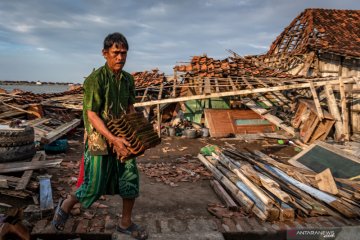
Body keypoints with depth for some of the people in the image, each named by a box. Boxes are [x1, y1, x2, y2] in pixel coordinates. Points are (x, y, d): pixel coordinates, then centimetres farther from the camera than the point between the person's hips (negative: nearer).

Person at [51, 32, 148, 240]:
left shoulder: (128, 79, 3)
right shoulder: (96, 79, -17)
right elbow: (92, 114, -20)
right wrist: (113, 139, -29)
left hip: (122, 138, 6)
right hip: (100, 139, -6)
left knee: (131, 180, 7)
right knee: (94, 187, 5)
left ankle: (126, 223, 27)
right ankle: (66, 206, 36)